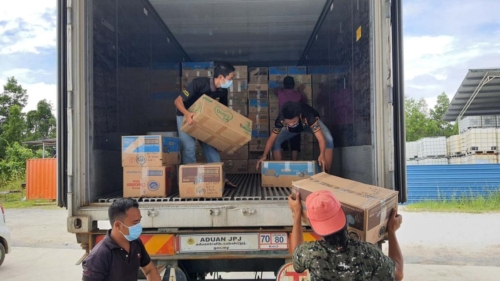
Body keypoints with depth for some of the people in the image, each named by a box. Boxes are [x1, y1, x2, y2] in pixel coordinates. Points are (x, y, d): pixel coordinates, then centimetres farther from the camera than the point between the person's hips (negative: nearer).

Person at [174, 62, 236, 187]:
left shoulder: (222, 91, -13)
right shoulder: (199, 83, -31)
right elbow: (178, 101, -31)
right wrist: (187, 114, -49)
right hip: (186, 116, -5)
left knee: (210, 145, 2)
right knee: (189, 147, -14)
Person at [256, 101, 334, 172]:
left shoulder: (308, 117, -46)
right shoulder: (280, 120, -37)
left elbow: (321, 139, -49)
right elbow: (271, 139, -25)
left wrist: (322, 155, -66)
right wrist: (264, 156, -35)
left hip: (312, 123, -2)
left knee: (328, 140, -28)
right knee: (276, 141, -16)